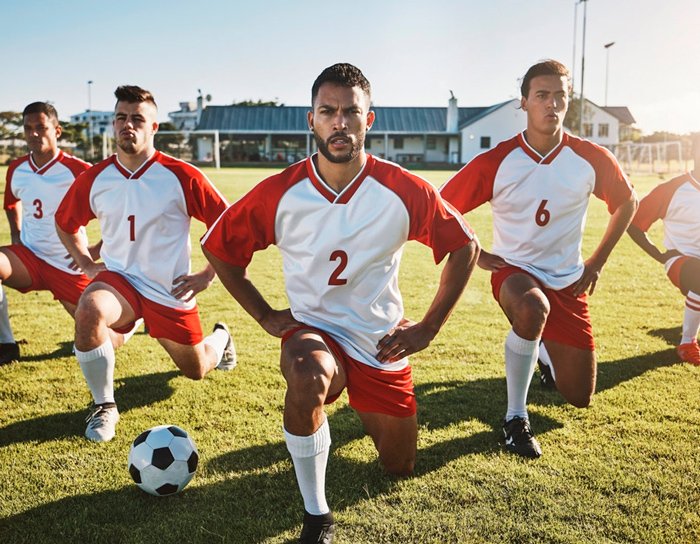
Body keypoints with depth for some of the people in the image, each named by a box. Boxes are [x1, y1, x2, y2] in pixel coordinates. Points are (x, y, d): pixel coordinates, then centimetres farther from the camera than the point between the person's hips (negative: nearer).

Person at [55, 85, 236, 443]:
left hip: (171, 291, -1)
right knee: (89, 311, -34)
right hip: (118, 278, 1)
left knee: (196, 370, 11)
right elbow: (64, 223, 15)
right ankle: (103, 407, -11)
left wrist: (207, 275, -8)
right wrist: (86, 263, 4)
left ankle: (220, 336, 51)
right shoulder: (93, 179, -5)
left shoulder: (181, 176, -14)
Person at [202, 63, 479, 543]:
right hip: (313, 328, -1)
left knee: (399, 468, 14)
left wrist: (429, 328, -6)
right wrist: (265, 315, -3)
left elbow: (464, 246, -3)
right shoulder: (279, 194, -15)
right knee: (307, 376, -39)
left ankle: (365, 408, 49)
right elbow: (219, 248, 0)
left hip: (383, 343, 2)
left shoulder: (404, 190, -16)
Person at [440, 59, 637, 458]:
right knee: (532, 309, -42)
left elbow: (627, 202, 8)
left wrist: (597, 262, 5)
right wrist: (477, 255, -7)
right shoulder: (495, 162, -14)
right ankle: (516, 417, -19)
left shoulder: (592, 159, -9)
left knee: (580, 398, 5)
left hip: (568, 282, 3)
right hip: (514, 270, -2)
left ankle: (544, 352, 42)